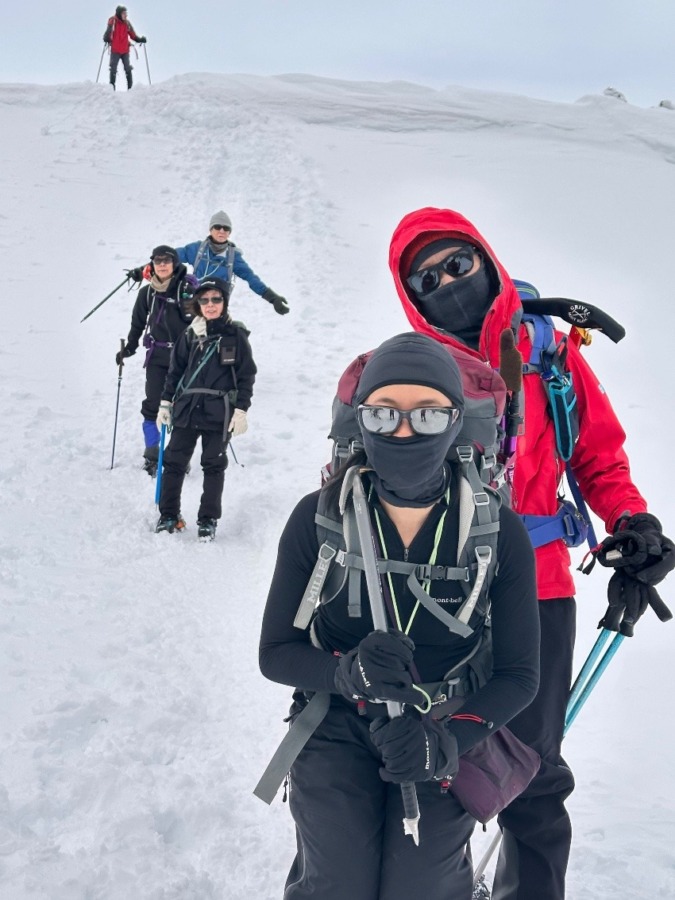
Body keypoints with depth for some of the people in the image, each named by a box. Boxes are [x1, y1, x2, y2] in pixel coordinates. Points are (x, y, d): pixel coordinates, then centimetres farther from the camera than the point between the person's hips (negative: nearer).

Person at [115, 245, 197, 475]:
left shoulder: (188, 288, -7)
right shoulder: (147, 292, 5)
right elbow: (138, 322, 17)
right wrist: (129, 347, 15)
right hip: (157, 356, 3)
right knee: (152, 405, -1)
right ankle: (152, 456, 8)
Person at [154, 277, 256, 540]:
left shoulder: (235, 335, -2)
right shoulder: (189, 334, 6)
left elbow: (246, 375, -1)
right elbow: (175, 370, 12)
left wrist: (241, 410, -7)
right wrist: (166, 403, 9)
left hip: (219, 413, -3)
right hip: (186, 409, 3)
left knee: (214, 466, 6)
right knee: (174, 462, 4)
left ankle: (208, 519, 17)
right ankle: (168, 515, 17)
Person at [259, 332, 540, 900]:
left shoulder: (498, 532, -11)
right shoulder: (318, 518, -11)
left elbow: (519, 673, -4)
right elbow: (275, 653, -5)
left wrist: (449, 740, -22)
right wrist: (348, 673, -25)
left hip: (447, 735, 0)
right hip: (337, 727, 0)